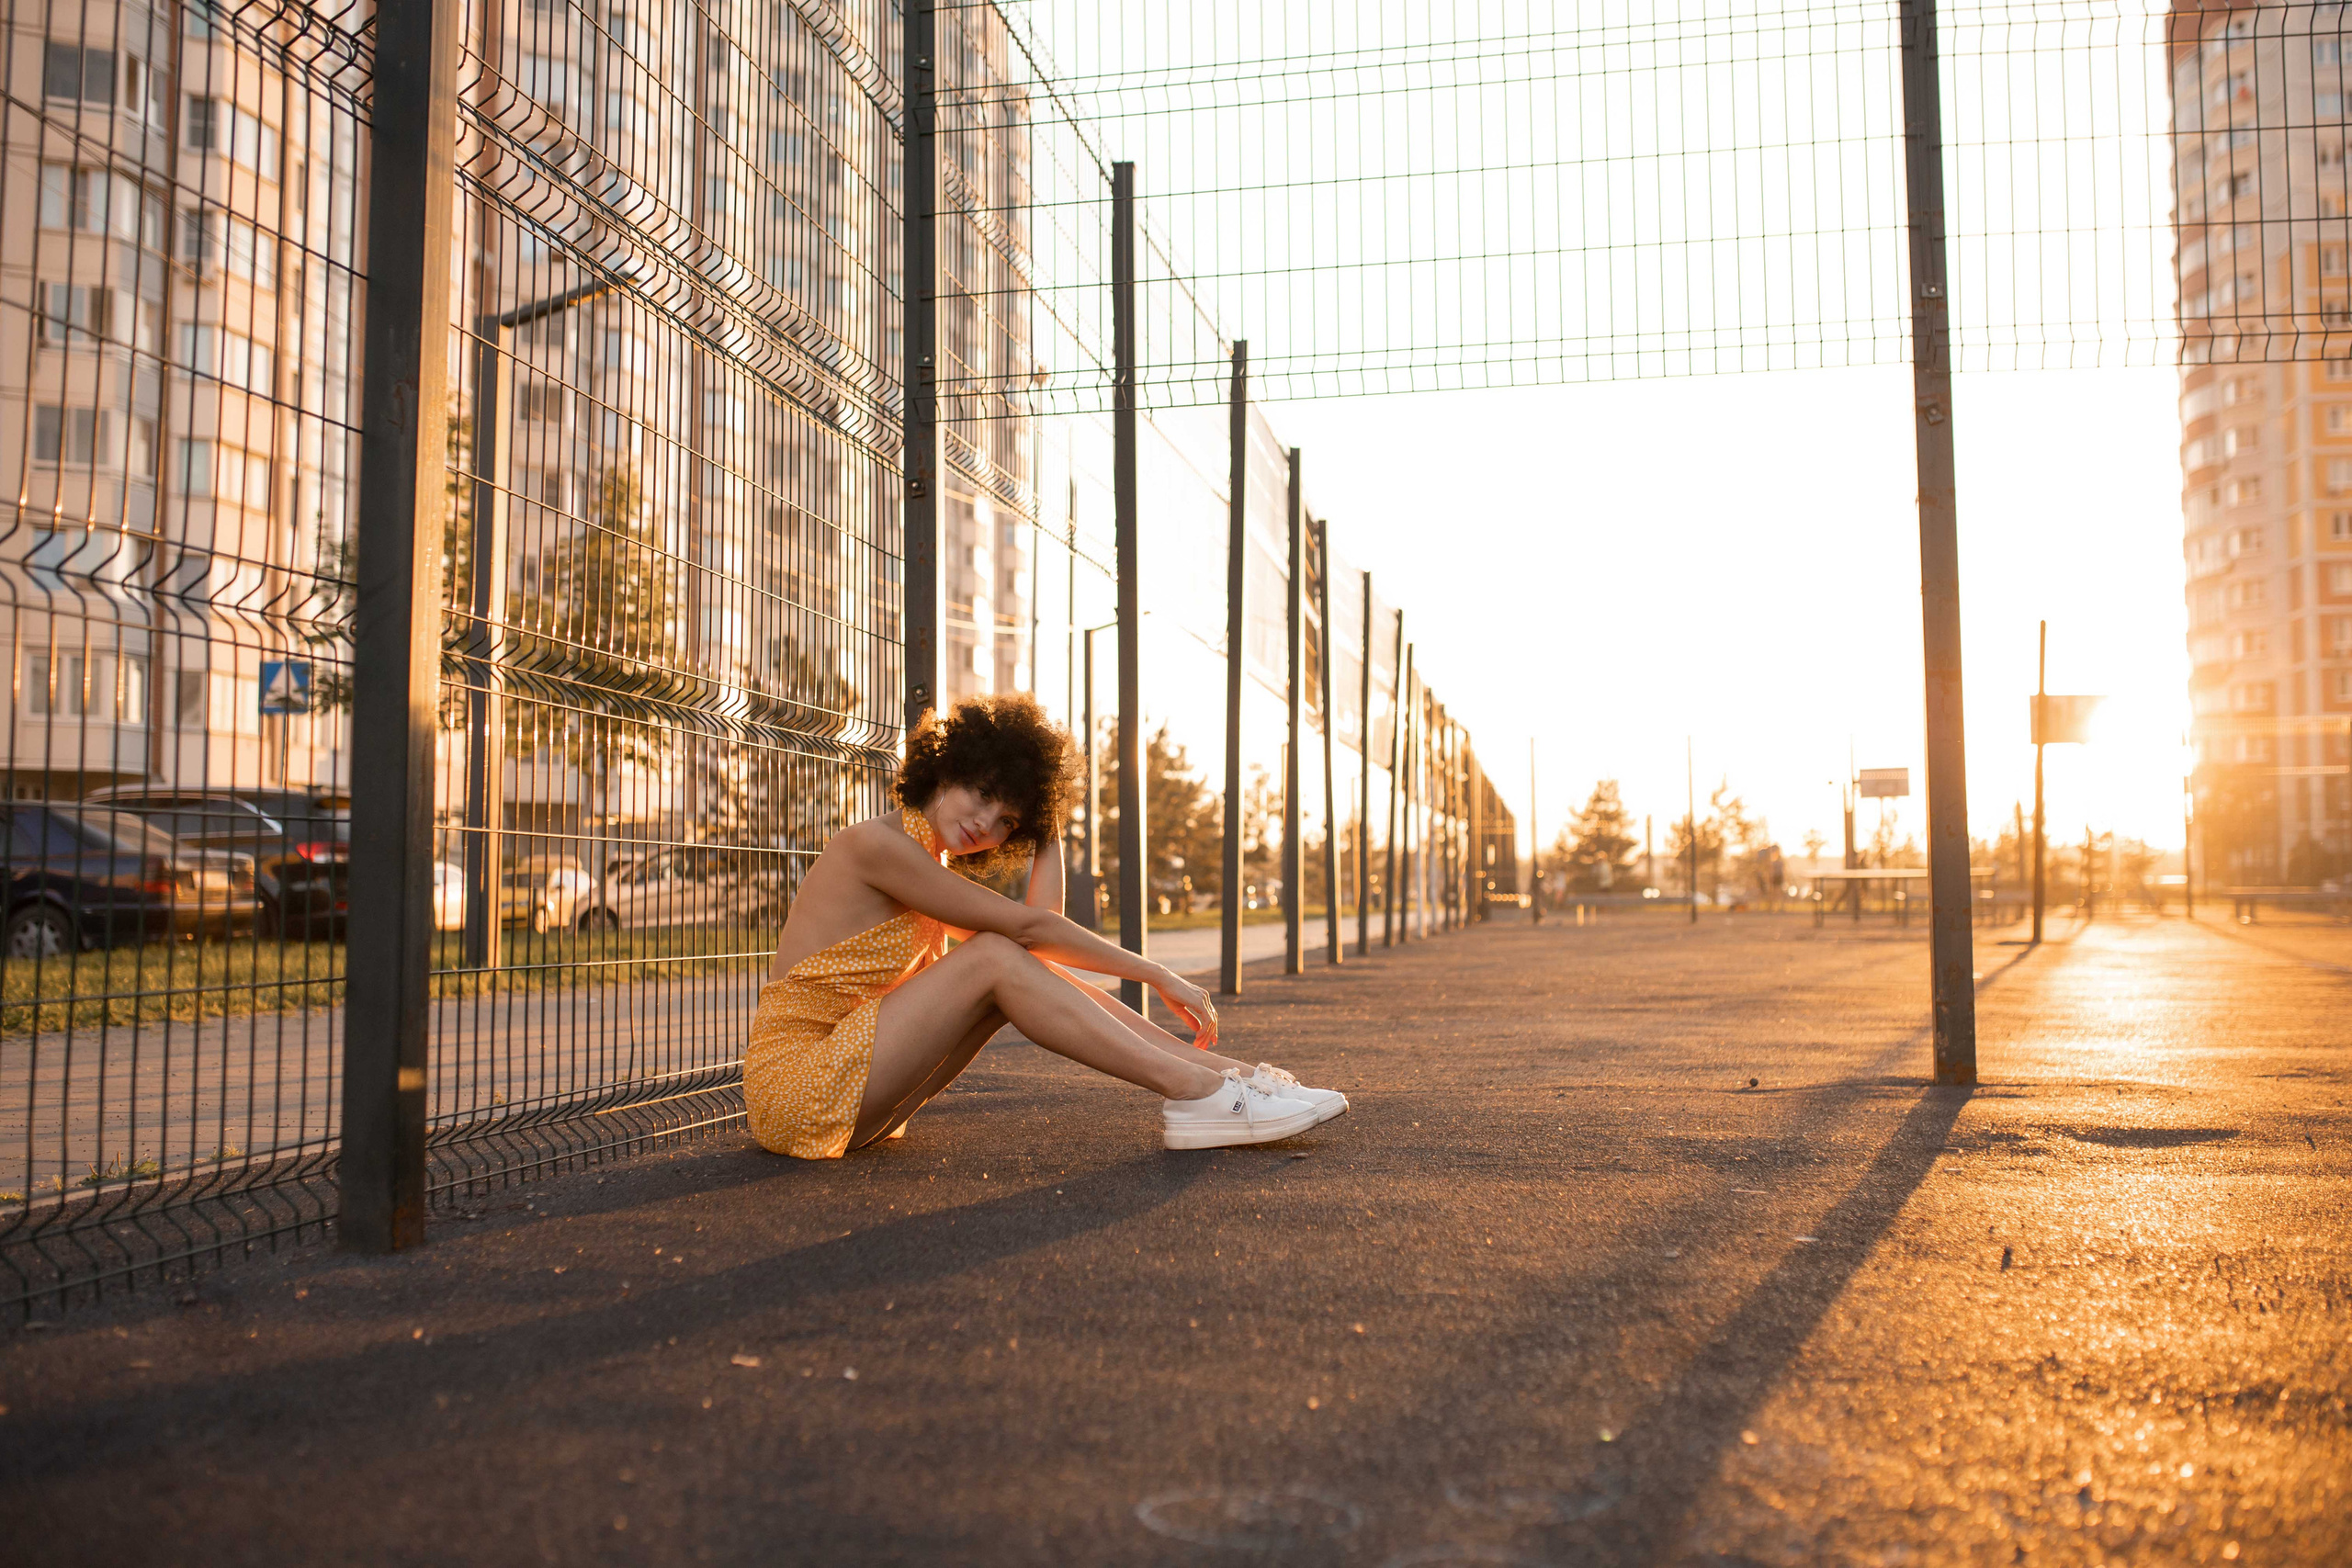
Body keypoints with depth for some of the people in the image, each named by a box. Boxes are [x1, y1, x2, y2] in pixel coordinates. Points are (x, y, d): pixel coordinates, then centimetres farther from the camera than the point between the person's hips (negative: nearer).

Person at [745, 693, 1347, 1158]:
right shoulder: (873, 844, -15)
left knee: (1024, 965, -3)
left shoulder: (926, 860, 13)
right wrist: (1157, 974, -11)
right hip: (795, 1083, -8)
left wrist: (1048, 828, 4)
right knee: (995, 958, -20)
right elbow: (1028, 925, -15)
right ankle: (1196, 1094, -23)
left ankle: (1220, 1070, -7)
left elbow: (1042, 924, 2)